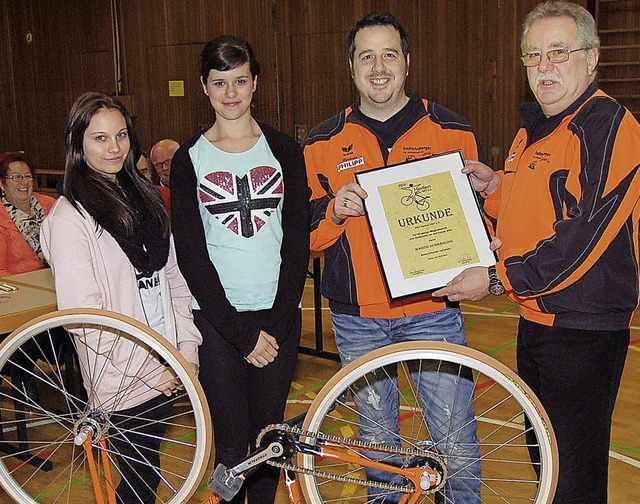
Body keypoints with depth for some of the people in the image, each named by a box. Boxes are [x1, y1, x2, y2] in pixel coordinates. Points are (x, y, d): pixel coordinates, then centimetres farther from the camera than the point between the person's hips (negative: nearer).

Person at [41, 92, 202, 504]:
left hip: (166, 371, 6)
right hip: (123, 379, -6)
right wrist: (146, 371, -15)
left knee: (150, 469, 18)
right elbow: (82, 314, -17)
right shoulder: (69, 216, -13)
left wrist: (188, 346, 2)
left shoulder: (145, 196, 9)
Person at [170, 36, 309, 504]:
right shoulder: (189, 159, 3)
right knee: (233, 446, 0)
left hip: (277, 315, 1)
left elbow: (298, 242, 1)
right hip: (215, 317, -1)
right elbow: (191, 254, -3)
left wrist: (276, 324, -9)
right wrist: (241, 332, -10)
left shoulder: (285, 150, 6)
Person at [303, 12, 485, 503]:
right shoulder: (323, 143, 5)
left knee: (454, 434, 4)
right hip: (357, 317, 2)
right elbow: (304, 233, 6)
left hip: (433, 309, -1)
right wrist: (335, 210, -15)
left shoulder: (452, 130, 2)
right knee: (375, 434, 16)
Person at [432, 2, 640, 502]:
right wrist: (496, 188, 3)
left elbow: (584, 233, -24)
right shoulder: (532, 131, 14)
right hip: (535, 320, 9)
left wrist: (497, 278, -20)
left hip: (584, 332, -9)